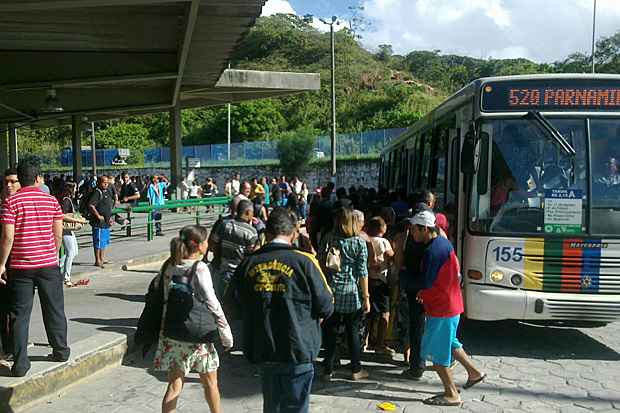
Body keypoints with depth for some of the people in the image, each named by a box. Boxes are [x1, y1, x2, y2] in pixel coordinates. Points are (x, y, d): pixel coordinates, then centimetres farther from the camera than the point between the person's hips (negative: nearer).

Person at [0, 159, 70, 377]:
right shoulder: (51, 200, -1)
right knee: (54, 309, 14)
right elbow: (58, 234, 1)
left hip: (20, 266, -1)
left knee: (20, 313, 6)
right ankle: (61, 350, 27)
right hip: (48, 264, 2)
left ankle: (20, 363, 8)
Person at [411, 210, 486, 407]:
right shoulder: (444, 242, 6)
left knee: (436, 351, 2)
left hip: (441, 308, -10)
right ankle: (474, 372, 38)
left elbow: (426, 284, -21)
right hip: (452, 303, 10)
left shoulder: (432, 251, -24)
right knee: (448, 342, 26)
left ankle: (452, 394, 11)